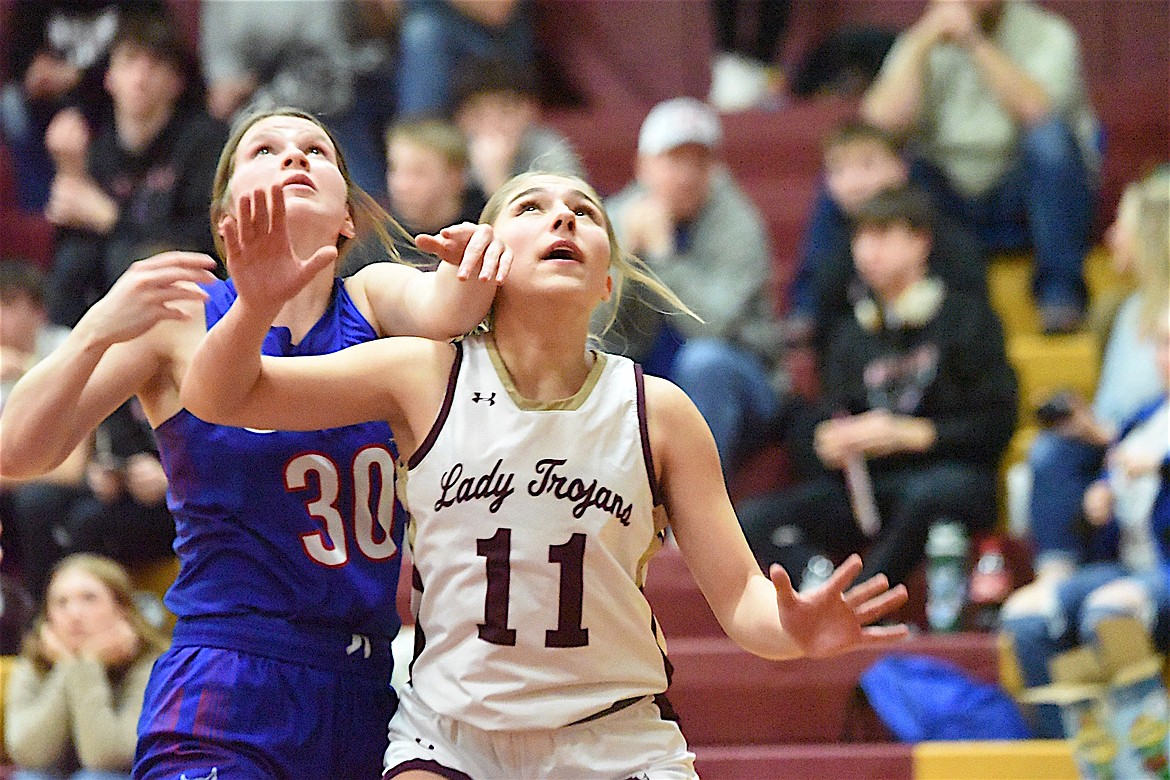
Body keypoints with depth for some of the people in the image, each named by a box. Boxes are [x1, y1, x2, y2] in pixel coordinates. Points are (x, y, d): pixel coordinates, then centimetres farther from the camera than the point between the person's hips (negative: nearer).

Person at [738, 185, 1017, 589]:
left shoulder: (965, 317, 7)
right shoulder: (853, 335, 22)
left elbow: (996, 424, -1)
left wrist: (910, 434, -12)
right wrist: (827, 444, -5)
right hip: (868, 485, 5)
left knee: (931, 493, -42)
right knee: (751, 519, -17)